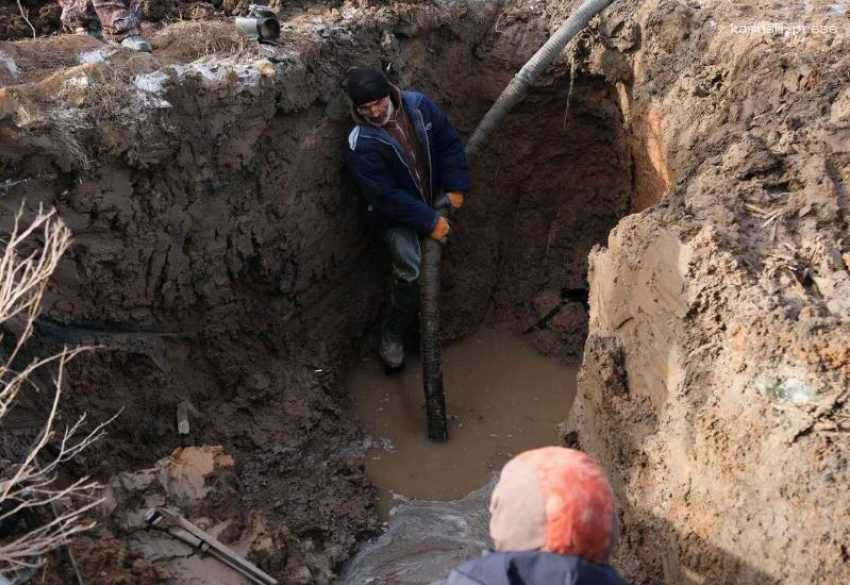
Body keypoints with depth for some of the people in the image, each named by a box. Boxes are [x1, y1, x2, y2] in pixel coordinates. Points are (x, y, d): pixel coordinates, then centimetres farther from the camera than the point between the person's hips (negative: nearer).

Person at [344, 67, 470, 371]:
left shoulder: (417, 105, -14)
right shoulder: (360, 145, -27)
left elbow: (449, 143, -4)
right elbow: (387, 196, -26)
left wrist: (456, 187, -10)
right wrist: (429, 222, -26)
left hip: (434, 197, 5)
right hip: (397, 212, -5)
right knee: (410, 271, -16)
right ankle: (392, 335, 4)